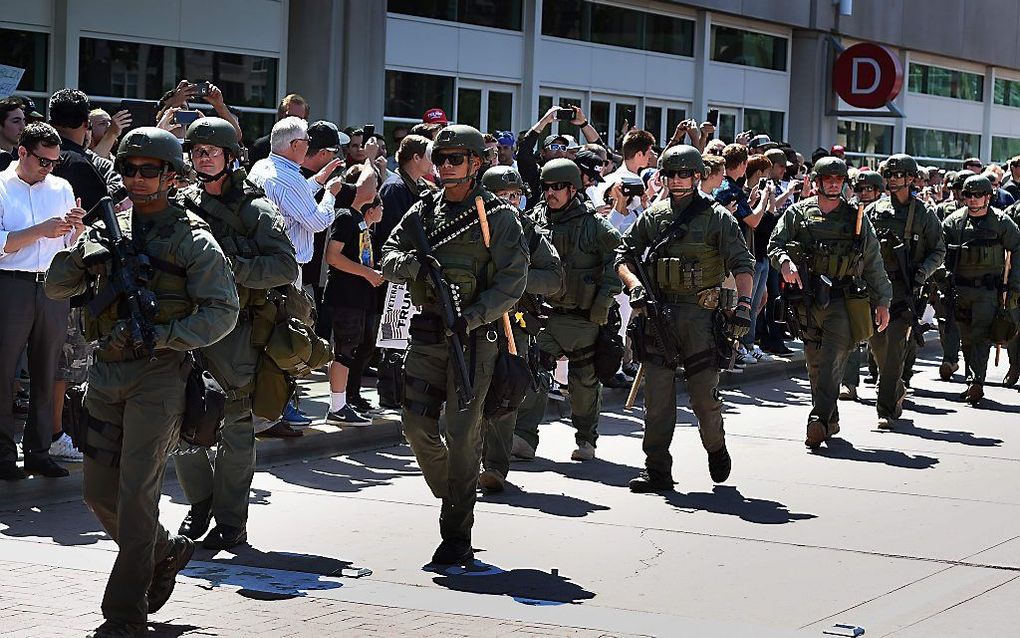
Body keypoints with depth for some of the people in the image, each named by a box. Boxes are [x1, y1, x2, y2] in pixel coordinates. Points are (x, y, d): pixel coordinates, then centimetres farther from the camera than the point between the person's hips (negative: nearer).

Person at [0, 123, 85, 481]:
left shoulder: (61, 188, 12)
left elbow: (72, 243, 16)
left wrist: (78, 225, -5)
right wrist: (41, 230, -17)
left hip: (54, 288, 5)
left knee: (46, 373, 9)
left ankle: (38, 452, 16)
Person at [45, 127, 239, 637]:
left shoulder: (192, 240, -3)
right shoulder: (107, 230, 12)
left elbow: (222, 312, -8)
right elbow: (55, 286, 12)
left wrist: (156, 334, -19)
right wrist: (82, 255, -9)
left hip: (159, 375, -6)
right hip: (106, 371, 6)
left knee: (136, 495, -8)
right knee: (99, 491, 10)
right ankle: (164, 552, 34)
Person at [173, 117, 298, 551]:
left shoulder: (255, 210, -2)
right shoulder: (181, 205, 11)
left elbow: (286, 267, -9)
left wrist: (236, 268, -20)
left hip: (235, 330, -4)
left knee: (235, 426, 1)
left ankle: (231, 520, 9)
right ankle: (200, 502, 24)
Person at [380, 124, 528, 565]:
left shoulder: (497, 216, -3)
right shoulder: (423, 212, 12)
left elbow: (512, 281, -9)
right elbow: (388, 259, 8)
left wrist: (471, 317, -20)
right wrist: (413, 264, -16)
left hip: (473, 335, -5)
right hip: (427, 334, 5)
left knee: (462, 437, -4)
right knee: (416, 425, 2)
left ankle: (457, 537, 2)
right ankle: (451, 497, 26)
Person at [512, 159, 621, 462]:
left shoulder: (594, 225, -4)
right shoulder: (535, 221, 6)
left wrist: (605, 297, -11)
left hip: (583, 320, -2)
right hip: (544, 315, 2)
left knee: (585, 382, 8)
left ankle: (586, 440, 24)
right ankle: (523, 438, -12)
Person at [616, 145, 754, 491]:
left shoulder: (716, 217, 2)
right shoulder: (652, 216, 12)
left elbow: (742, 264, -2)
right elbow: (624, 253, 14)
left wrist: (744, 305, -14)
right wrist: (634, 285, -5)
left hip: (700, 316, -3)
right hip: (658, 312, 3)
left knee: (704, 395, 1)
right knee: (657, 395, -1)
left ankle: (716, 448, 29)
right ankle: (657, 470, 3)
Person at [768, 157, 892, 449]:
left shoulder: (857, 218, 10)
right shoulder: (797, 214, 9)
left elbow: (873, 263, 13)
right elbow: (775, 245, 4)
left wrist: (882, 301, 11)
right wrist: (785, 262, -19)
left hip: (842, 301, -2)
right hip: (807, 299, 2)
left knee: (832, 362, -14)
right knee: (815, 365, 6)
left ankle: (818, 421, -21)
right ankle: (831, 420, 20)